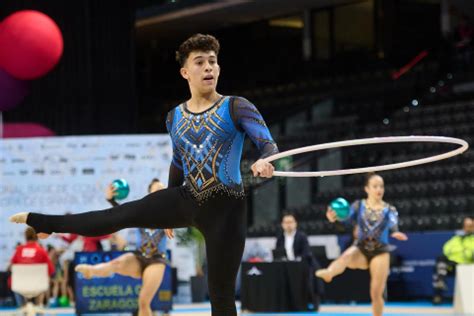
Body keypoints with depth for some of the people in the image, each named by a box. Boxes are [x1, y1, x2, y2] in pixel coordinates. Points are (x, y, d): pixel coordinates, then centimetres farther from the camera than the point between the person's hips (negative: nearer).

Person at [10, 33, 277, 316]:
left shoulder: (236, 107, -8)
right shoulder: (174, 117, 7)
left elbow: (269, 145, -18)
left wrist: (264, 162, -43)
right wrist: (170, 212, 31)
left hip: (225, 208, -4)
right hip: (186, 200, 4)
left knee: (221, 291, 0)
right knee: (119, 215, -1)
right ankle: (37, 221, 10)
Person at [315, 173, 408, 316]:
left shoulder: (389, 209, 1)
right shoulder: (359, 205, 3)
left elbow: (393, 225, -19)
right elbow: (348, 217, -14)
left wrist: (395, 232, -44)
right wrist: (335, 217, -38)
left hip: (380, 252, 1)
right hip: (361, 250, -1)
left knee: (376, 294, -3)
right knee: (347, 255, -37)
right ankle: (328, 273, -68)